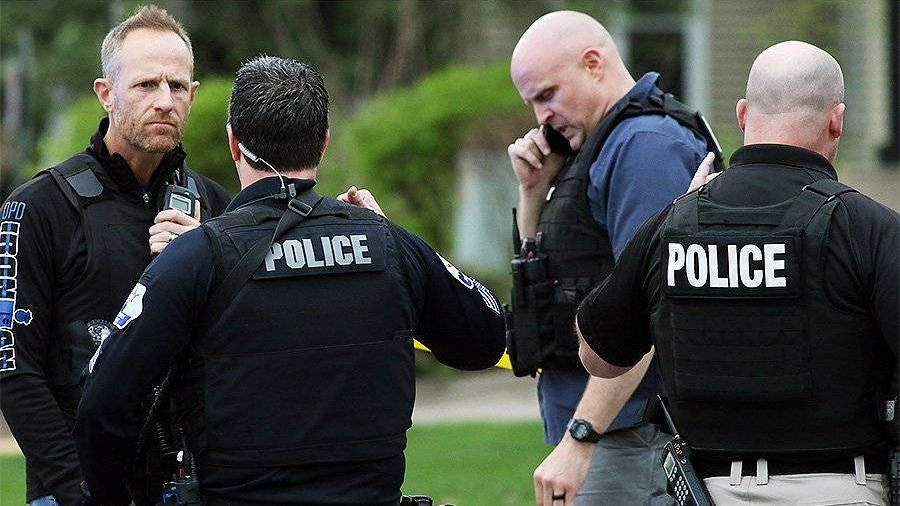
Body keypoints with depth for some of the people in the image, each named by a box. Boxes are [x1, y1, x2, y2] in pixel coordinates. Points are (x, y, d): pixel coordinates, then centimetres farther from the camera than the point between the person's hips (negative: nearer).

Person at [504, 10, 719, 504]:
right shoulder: (602, 145, 20)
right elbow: (547, 275, 30)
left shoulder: (647, 144, -12)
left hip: (628, 433, -10)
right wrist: (534, 190, 12)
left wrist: (577, 440, -23)